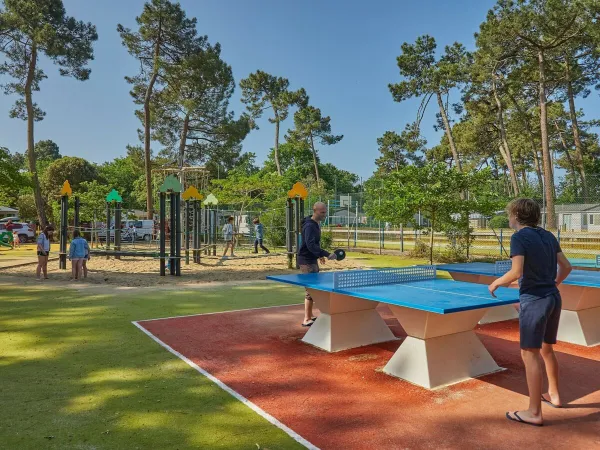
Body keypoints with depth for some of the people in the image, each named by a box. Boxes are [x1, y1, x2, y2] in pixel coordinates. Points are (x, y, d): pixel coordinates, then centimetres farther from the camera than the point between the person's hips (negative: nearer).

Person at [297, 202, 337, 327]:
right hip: (307, 261, -10)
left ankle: (310, 316, 27)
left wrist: (319, 255, 20)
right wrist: (327, 254, -39)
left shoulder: (316, 224, 9)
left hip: (312, 260, 10)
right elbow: (310, 245, -32)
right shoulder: (309, 226, -21)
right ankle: (307, 320, -1)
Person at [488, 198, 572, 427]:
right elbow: (566, 267, 14)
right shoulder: (548, 236, 10)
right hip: (553, 298, 8)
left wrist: (496, 283, -6)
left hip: (534, 300, -8)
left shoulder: (519, 237, -13)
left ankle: (534, 412, 3)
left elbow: (516, 272, -22)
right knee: (546, 349, 23)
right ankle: (554, 394, 39)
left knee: (530, 354, -2)